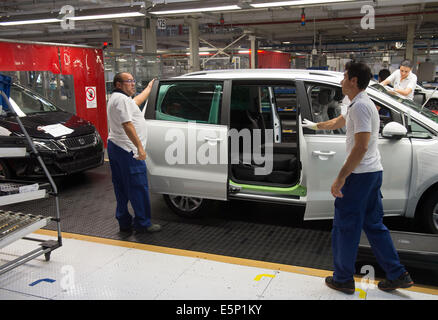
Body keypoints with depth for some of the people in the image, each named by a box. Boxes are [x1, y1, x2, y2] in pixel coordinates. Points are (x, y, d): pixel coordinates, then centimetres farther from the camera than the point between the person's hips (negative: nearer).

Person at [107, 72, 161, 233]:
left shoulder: (116, 98, 19)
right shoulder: (121, 99, -15)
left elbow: (136, 101, 37)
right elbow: (127, 125, -23)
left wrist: (149, 87, 48)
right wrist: (140, 147, -25)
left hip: (114, 146, 11)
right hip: (127, 150, -11)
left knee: (121, 188, 13)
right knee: (139, 188, -4)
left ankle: (124, 222, 21)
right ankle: (142, 223, 3)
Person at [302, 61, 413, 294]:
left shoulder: (360, 106, -17)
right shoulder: (362, 104, 16)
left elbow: (361, 147, -25)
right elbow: (338, 122, 34)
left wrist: (340, 178, -23)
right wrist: (316, 125, 48)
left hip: (359, 175, -10)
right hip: (374, 173, 10)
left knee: (344, 228, 2)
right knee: (374, 225, 17)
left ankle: (343, 280, 15)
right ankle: (398, 275, 22)